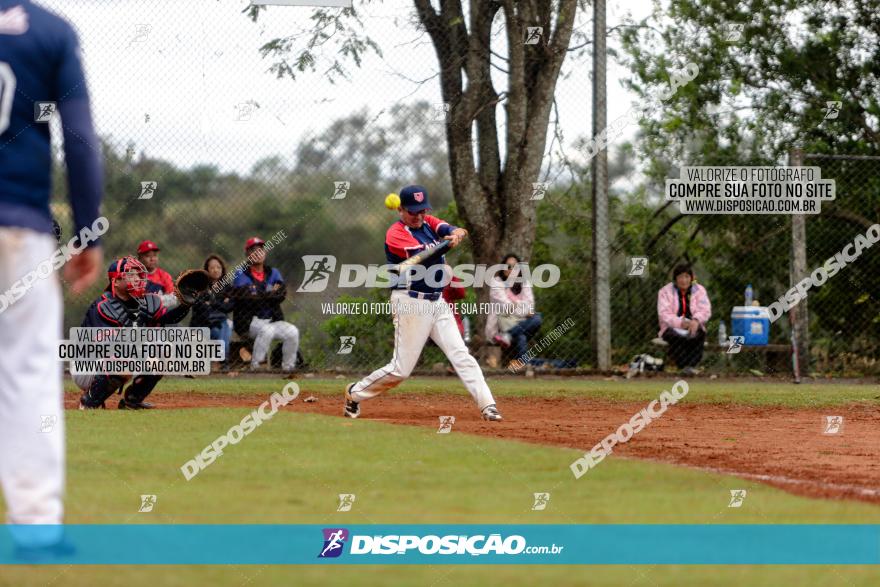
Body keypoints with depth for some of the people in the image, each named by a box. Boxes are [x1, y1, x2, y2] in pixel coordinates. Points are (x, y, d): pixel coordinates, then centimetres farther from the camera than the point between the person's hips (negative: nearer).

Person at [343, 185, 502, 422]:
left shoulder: (429, 223, 11)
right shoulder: (395, 235, -11)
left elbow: (456, 231, -6)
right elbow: (423, 254, -23)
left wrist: (457, 235, -29)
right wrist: (446, 242, -11)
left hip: (437, 303, 6)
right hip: (411, 304, -6)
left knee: (461, 355, -4)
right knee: (401, 369, -2)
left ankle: (487, 406, -9)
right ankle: (355, 393, 17)